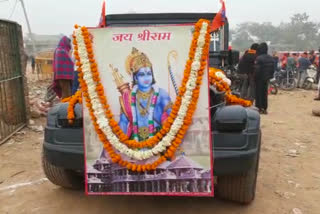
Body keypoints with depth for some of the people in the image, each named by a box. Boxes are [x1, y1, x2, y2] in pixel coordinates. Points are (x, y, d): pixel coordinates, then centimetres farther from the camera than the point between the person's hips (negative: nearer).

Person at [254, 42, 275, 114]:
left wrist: (255, 76, -8)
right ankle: (265, 108, 17)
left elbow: (257, 69, -20)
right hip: (267, 78, 7)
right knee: (265, 92, 13)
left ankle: (259, 108, 2)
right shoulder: (271, 58, 6)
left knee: (259, 92, 2)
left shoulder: (259, 58, -18)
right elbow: (273, 69, 10)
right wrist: (270, 76, 17)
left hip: (260, 78, -7)